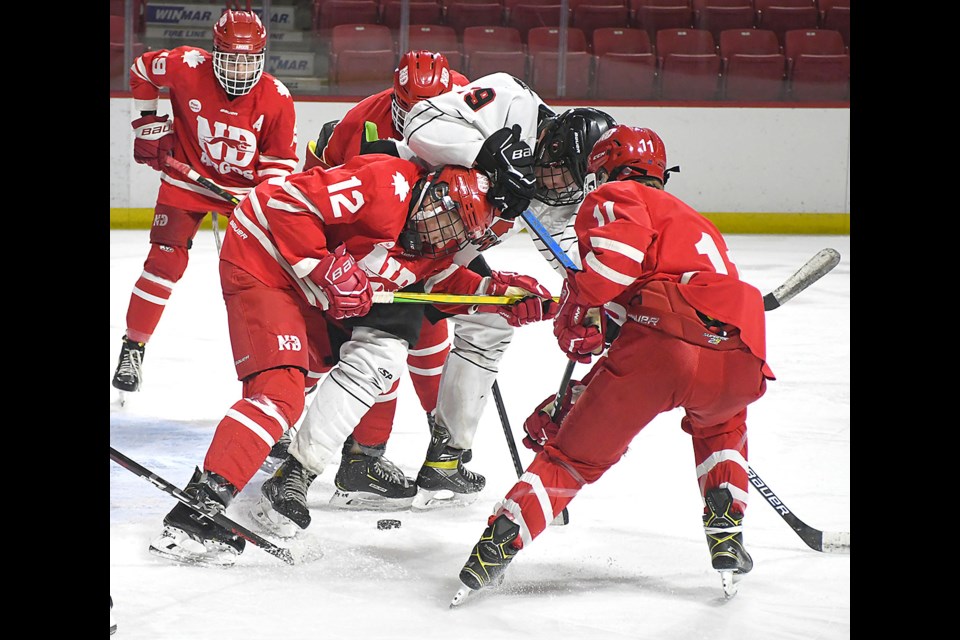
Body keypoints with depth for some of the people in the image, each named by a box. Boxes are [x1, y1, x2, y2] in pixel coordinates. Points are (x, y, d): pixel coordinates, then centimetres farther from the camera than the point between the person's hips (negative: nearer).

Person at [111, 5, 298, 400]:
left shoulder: (276, 99, -18)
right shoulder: (187, 67, -21)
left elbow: (281, 160, -8)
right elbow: (143, 70, 0)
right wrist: (148, 124, -1)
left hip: (246, 187, 1)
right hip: (187, 179, -1)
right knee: (165, 261, -10)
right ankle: (133, 347, 1)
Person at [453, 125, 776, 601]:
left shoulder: (616, 197, 18)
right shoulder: (697, 223, 41)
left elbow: (617, 249, -8)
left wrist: (578, 311, 3)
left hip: (662, 338, -6)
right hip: (741, 360, 6)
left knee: (577, 450, 8)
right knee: (719, 423, 39)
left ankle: (497, 546, 0)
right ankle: (726, 535, 25)